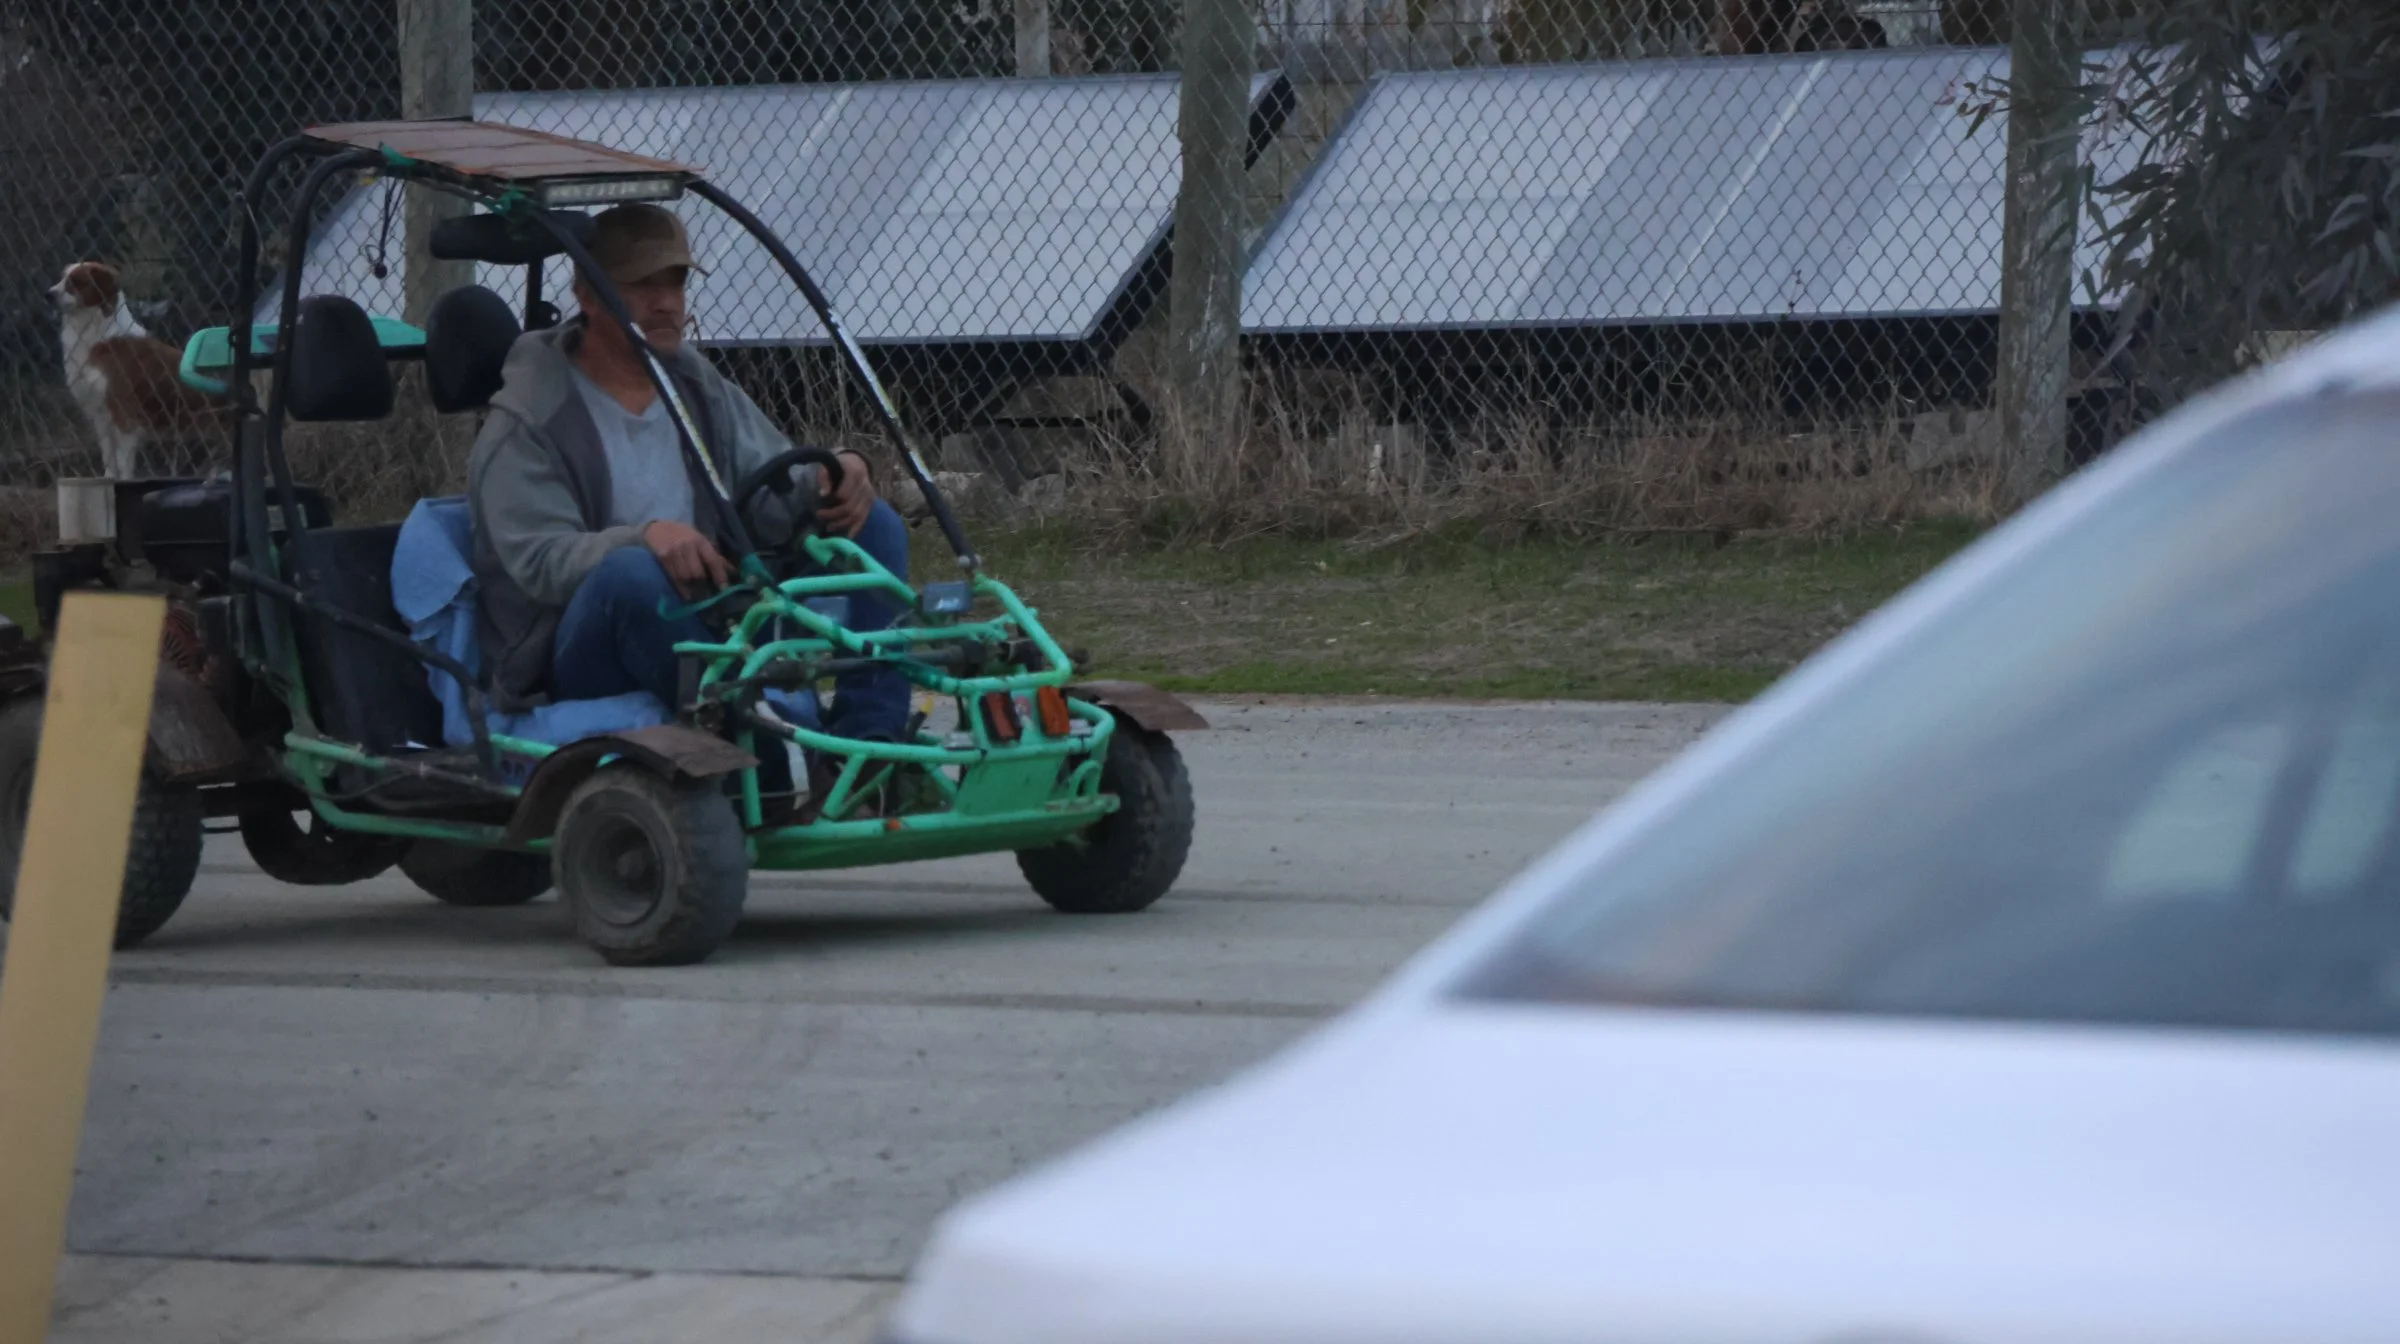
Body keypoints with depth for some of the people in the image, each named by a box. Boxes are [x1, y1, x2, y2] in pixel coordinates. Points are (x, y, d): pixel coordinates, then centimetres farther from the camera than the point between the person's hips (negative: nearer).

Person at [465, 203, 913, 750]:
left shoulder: (701, 391, 15)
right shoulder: (527, 423, -7)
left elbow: (778, 487, 11)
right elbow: (537, 560, -19)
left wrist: (835, 476, -14)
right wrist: (645, 536, -38)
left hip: (704, 627, 7)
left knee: (873, 523, -3)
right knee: (632, 572, -41)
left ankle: (868, 743, -20)